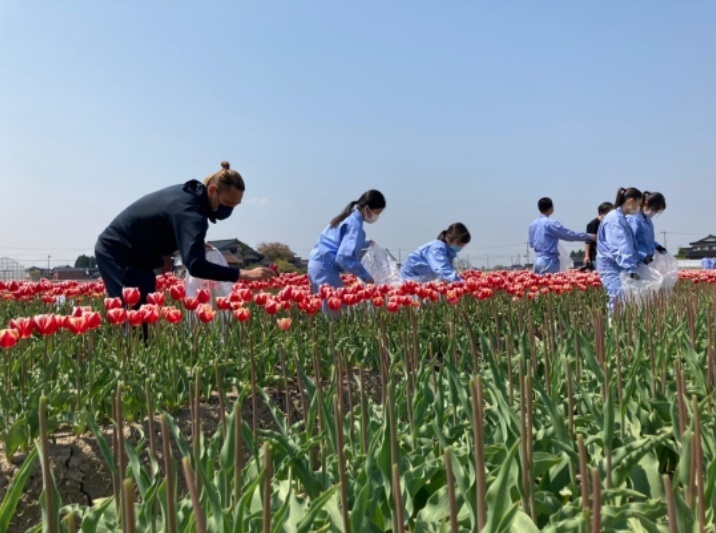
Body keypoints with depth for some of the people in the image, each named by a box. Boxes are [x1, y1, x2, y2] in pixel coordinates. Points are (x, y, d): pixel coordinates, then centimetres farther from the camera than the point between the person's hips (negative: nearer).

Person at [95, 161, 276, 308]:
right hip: (116, 252, -10)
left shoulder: (190, 192, -1)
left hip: (132, 254, 10)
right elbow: (195, 265, -41)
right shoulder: (190, 211, -30)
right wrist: (244, 274, -44)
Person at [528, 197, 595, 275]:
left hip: (538, 260, 7)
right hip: (549, 261, -7)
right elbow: (570, 234, -10)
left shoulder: (533, 224, 8)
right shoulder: (551, 223, -13)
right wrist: (589, 236, -1)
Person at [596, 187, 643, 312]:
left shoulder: (621, 218, 17)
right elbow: (620, 248, -24)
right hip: (612, 268, -10)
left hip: (621, 269, 10)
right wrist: (631, 269, -30)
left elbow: (629, 245, 27)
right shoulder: (615, 219, -14)